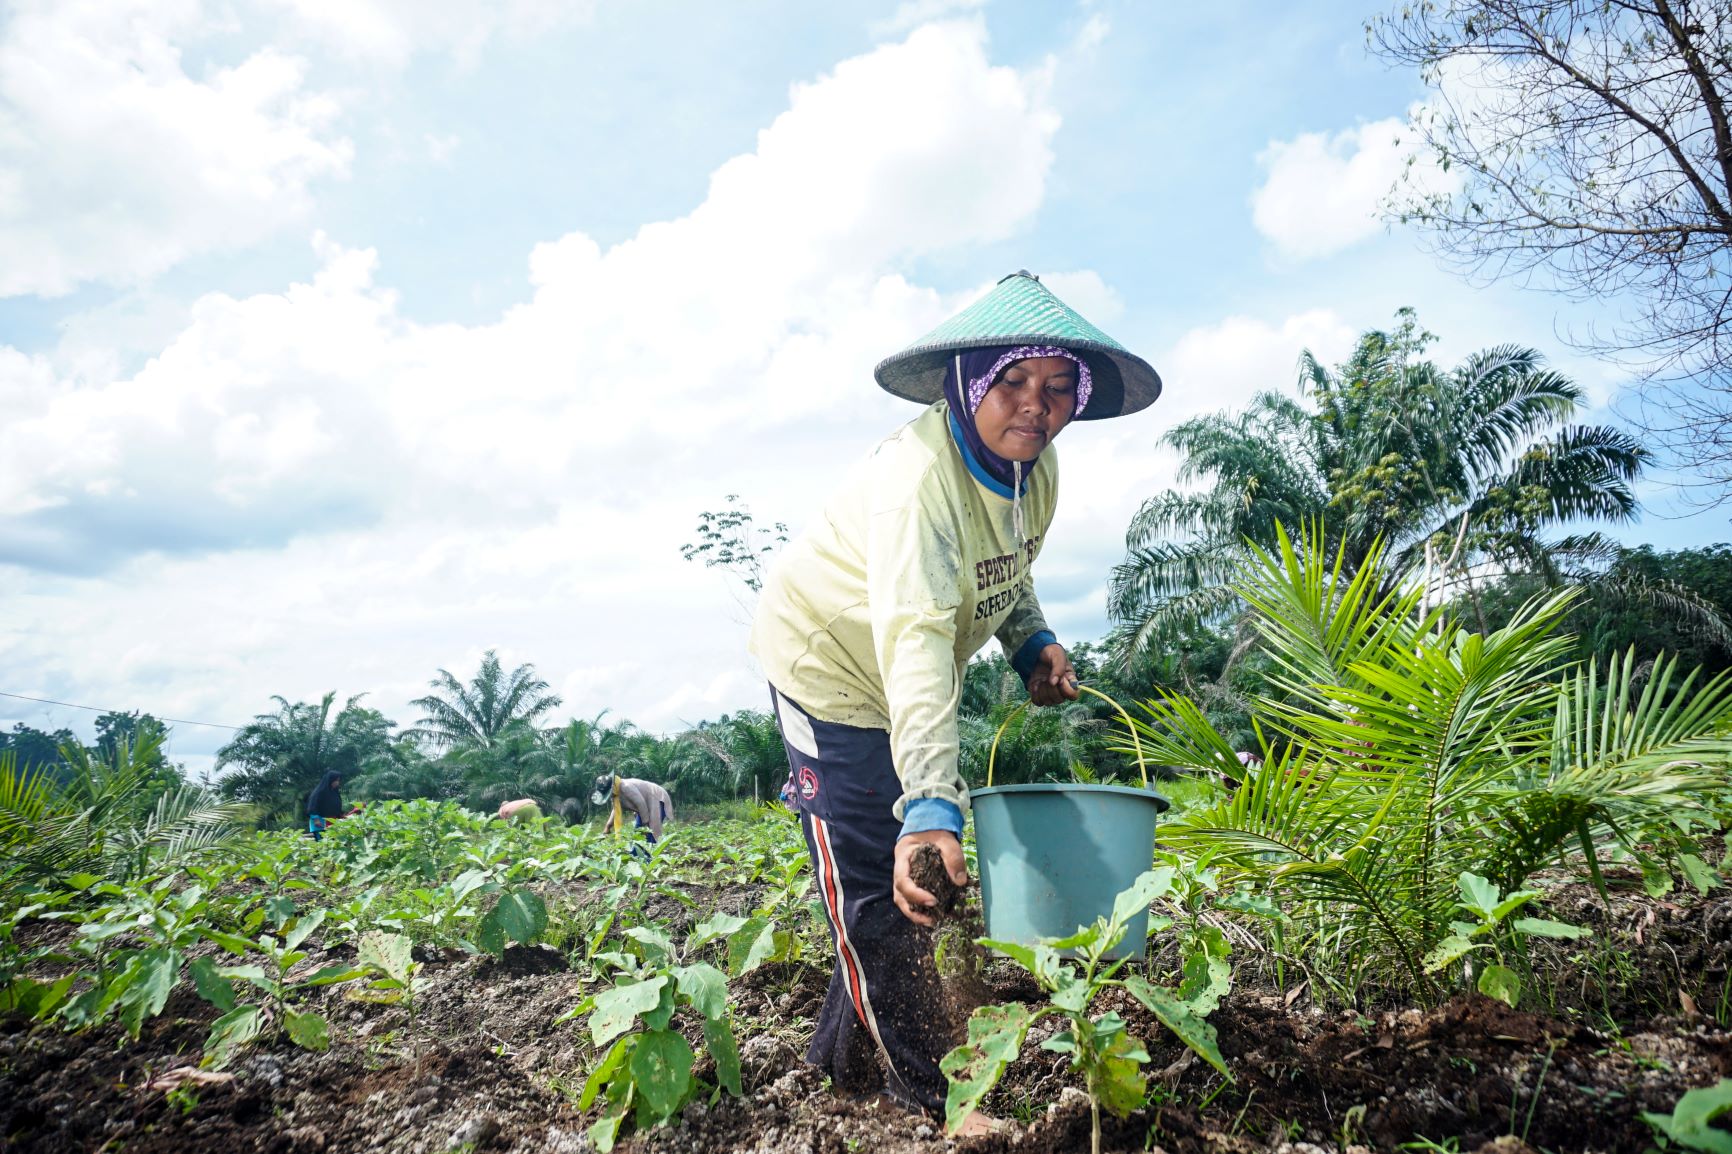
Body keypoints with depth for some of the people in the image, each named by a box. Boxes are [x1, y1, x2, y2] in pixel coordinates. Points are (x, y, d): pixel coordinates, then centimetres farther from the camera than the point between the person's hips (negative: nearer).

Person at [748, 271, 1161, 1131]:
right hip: (829, 659, -8)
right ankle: (932, 1090, 15)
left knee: (906, 873, 16)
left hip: (910, 677, 8)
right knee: (875, 882, -2)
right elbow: (914, 641, -48)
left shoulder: (1036, 467, -9)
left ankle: (847, 1051, 35)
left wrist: (1032, 641, -12)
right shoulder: (919, 475, -36)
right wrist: (931, 805, -57)